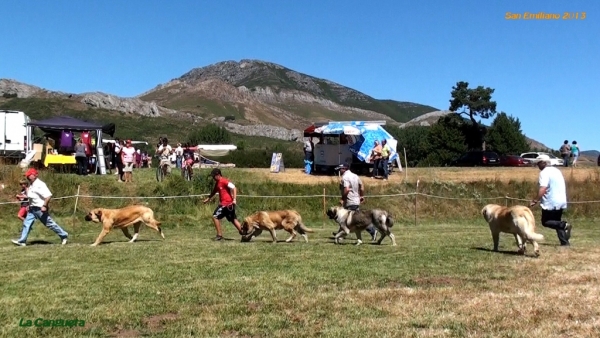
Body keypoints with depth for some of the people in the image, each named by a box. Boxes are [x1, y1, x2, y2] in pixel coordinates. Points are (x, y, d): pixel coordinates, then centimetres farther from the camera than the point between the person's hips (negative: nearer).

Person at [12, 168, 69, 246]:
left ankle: (63, 235, 8)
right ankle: (22, 241, 7)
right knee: (27, 223, 4)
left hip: (40, 209, -9)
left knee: (49, 223, -2)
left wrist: (44, 206, -26)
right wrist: (29, 206, 18)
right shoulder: (31, 185, 12)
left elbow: (48, 195, -25)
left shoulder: (40, 185, -18)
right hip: (32, 208, 9)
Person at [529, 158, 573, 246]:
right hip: (561, 201, 9)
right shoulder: (557, 170, 16)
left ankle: (564, 225, -18)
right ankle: (565, 242, 7)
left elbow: (543, 188, -25)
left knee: (545, 222, 3)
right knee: (557, 222, 16)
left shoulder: (544, 172, -13)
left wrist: (535, 201, -22)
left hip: (551, 203, -9)